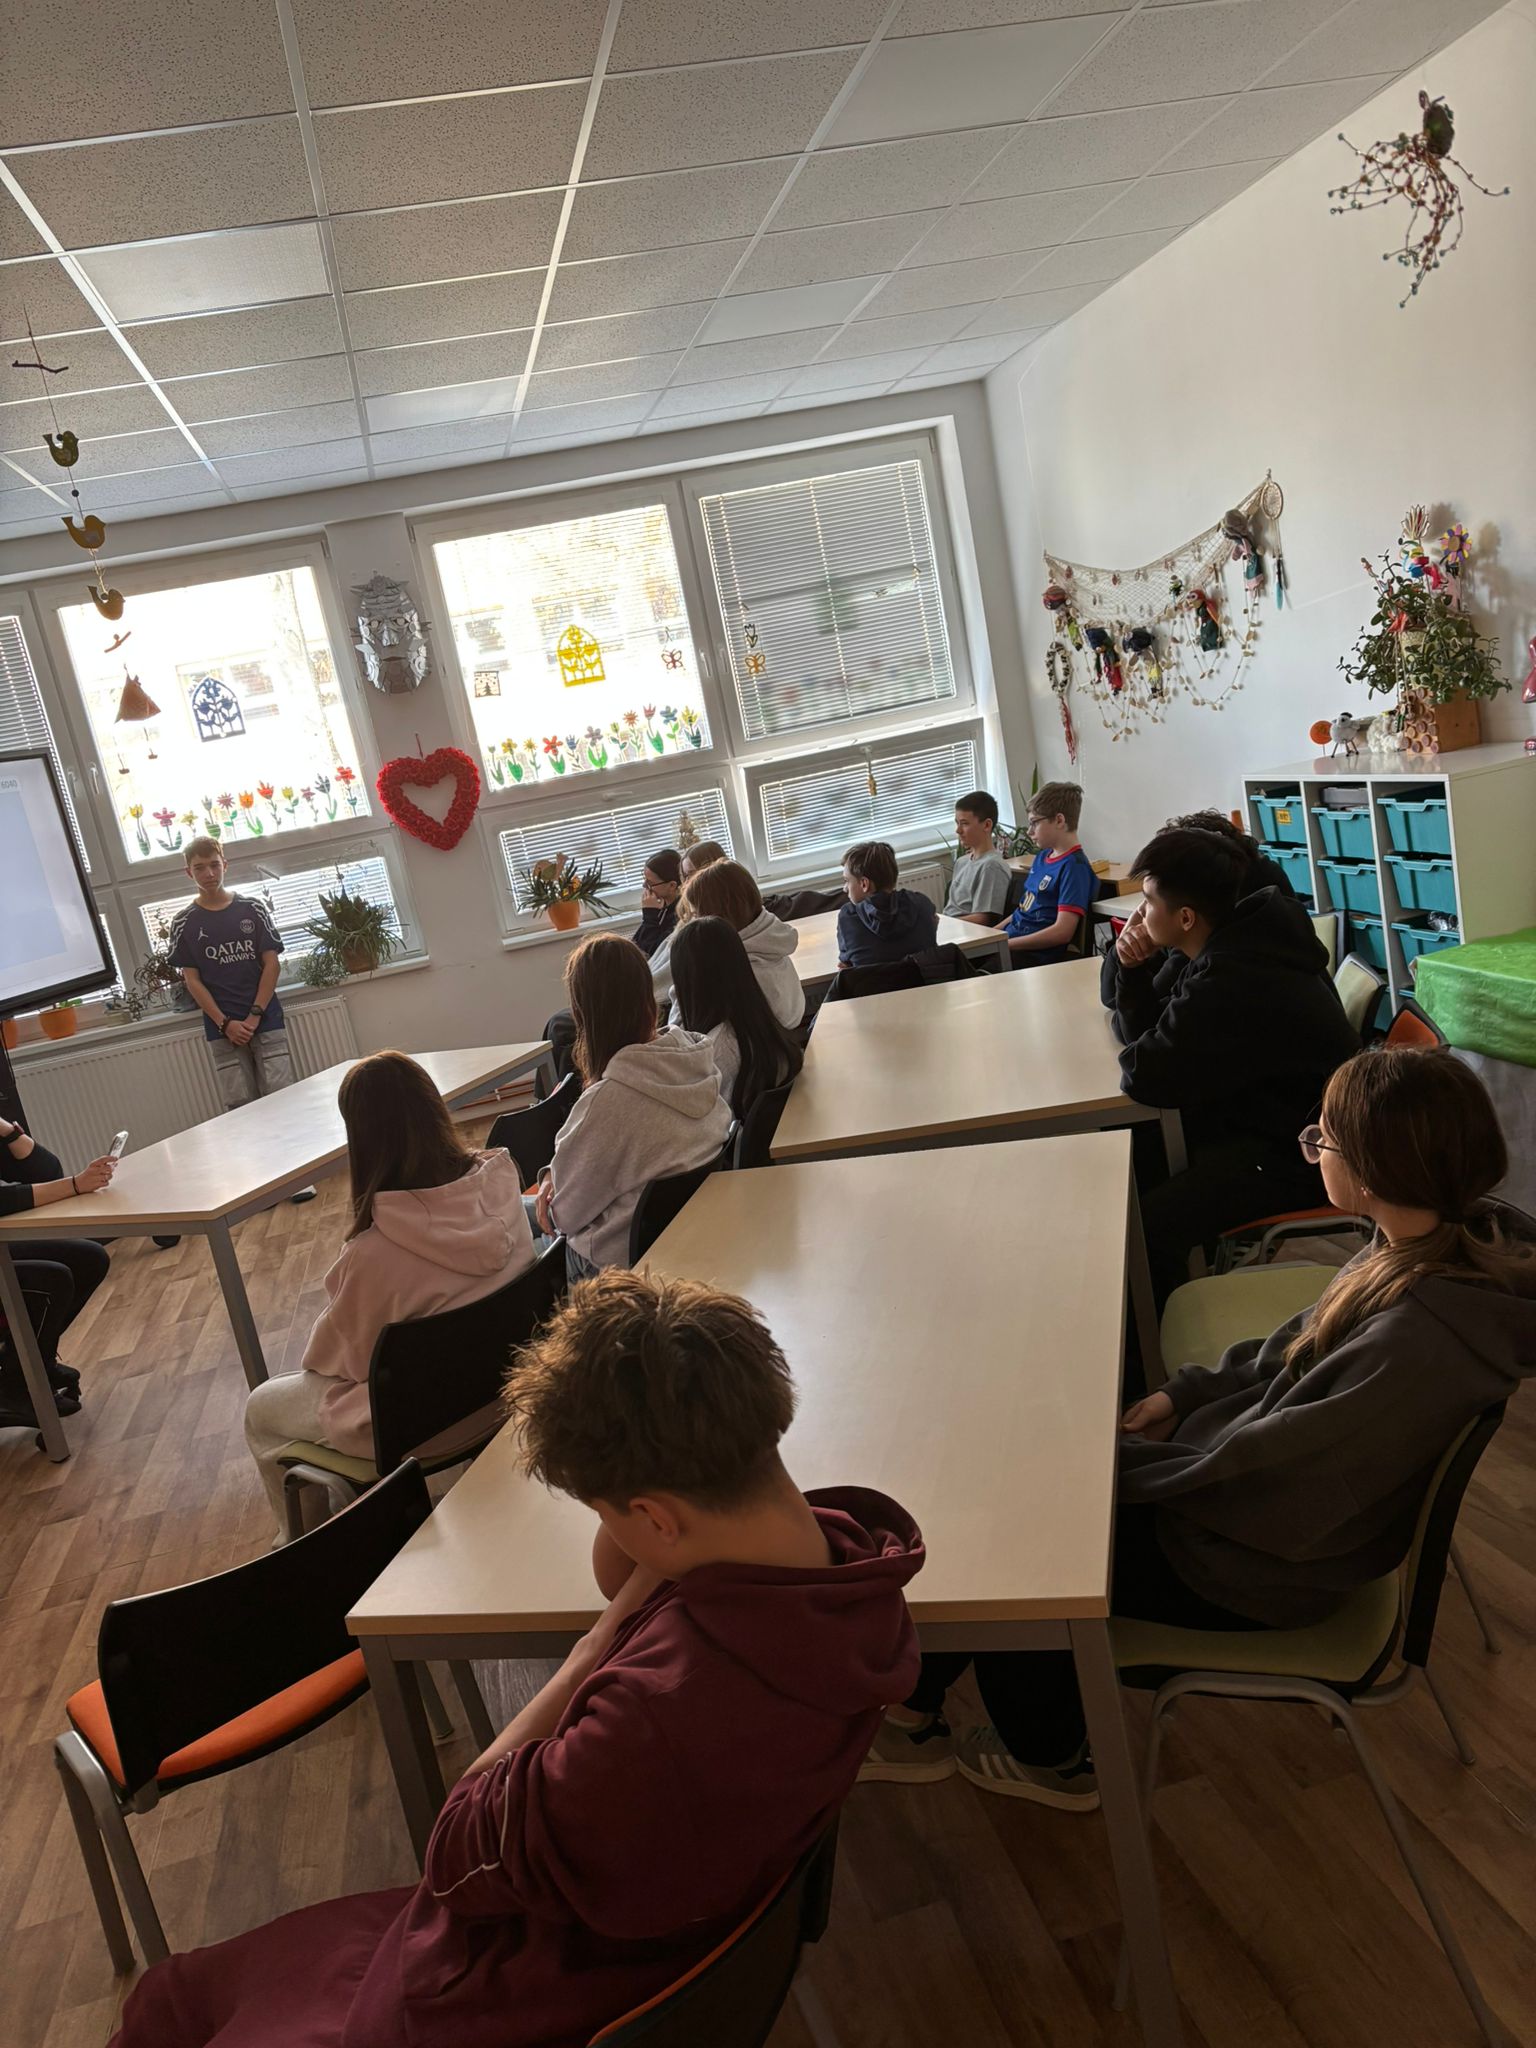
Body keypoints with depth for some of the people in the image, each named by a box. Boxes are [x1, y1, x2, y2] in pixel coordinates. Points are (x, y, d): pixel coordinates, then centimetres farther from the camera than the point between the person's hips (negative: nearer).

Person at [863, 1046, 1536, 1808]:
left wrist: (1112, 1458, -15)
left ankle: (1046, 1759, 31)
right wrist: (1185, 1392, 1)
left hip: (1263, 1569, -8)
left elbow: (1251, 1476, -27)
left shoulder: (1418, 1343, -36)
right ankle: (910, 1715, 23)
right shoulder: (1438, 1235, -11)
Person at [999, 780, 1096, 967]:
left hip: (1037, 956, -9)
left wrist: (1006, 944, -17)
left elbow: (1062, 932, -17)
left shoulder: (1074, 866, -9)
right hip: (1010, 940, 9)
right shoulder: (1042, 857, 19)